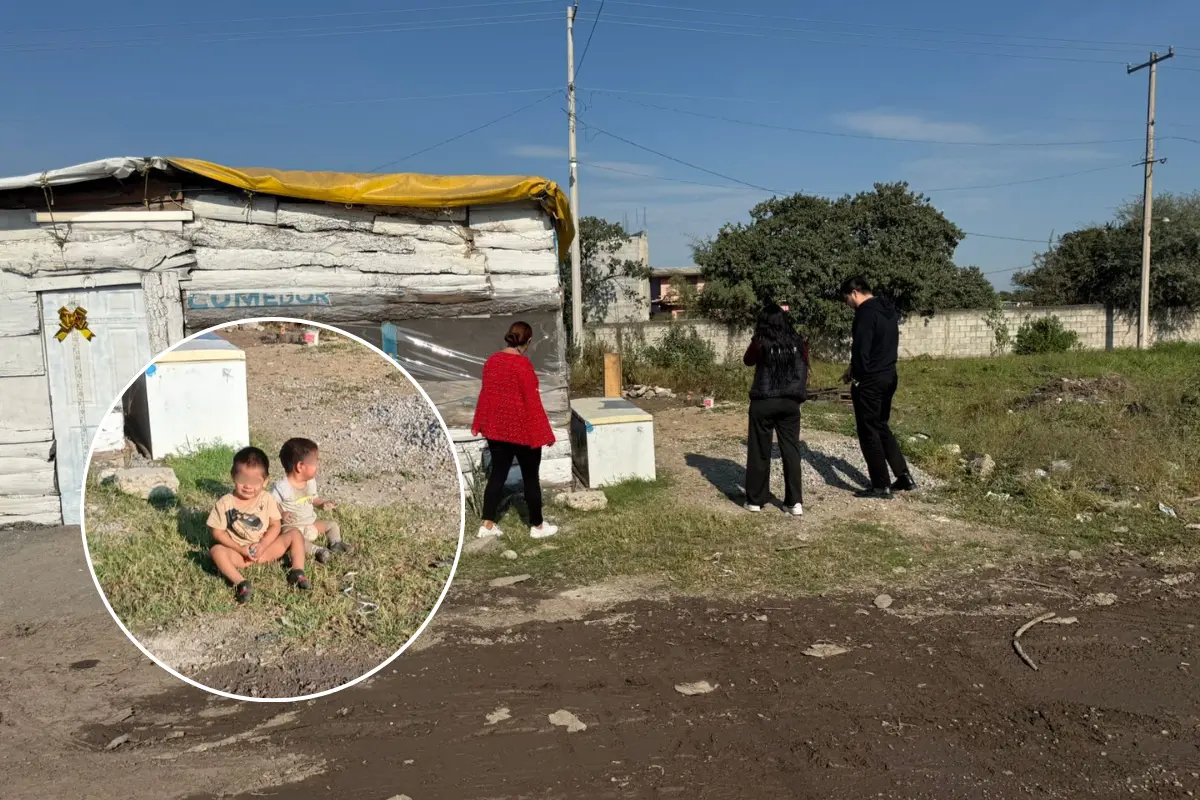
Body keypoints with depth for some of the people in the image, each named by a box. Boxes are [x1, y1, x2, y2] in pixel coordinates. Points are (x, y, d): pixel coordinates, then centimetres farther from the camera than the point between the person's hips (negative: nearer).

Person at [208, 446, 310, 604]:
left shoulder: (267, 499, -3)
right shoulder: (225, 503, -9)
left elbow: (275, 525, -1)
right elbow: (217, 532, -6)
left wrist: (262, 545, -18)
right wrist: (240, 549, -16)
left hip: (265, 548, 2)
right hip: (239, 552, -2)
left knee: (295, 535, -12)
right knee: (217, 550, -30)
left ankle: (297, 571, -18)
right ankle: (240, 582, -40)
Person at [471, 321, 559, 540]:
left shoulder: (491, 361, 3)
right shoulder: (523, 364, -18)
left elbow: (485, 394, 10)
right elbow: (532, 401, -18)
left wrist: (479, 424, 19)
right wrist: (544, 433, -13)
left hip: (496, 428, 7)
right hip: (522, 430, -6)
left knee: (497, 474, 13)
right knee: (530, 477, 6)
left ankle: (487, 525, 15)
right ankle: (537, 526, 16)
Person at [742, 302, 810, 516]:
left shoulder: (761, 343, -10)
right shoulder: (798, 343, 1)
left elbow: (747, 361, 9)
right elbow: (804, 370, 9)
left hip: (763, 402, -3)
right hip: (790, 402, 3)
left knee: (759, 452, 8)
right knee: (791, 451, 8)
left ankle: (755, 500, 15)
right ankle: (795, 502, 7)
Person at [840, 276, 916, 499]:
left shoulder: (866, 313, -16)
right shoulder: (888, 311, 13)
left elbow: (861, 349, -20)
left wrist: (855, 373, -4)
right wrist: (855, 368, 16)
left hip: (870, 381, -9)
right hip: (889, 376, 9)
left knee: (868, 432, 1)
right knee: (882, 427, 19)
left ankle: (881, 485, 5)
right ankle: (904, 476, 18)